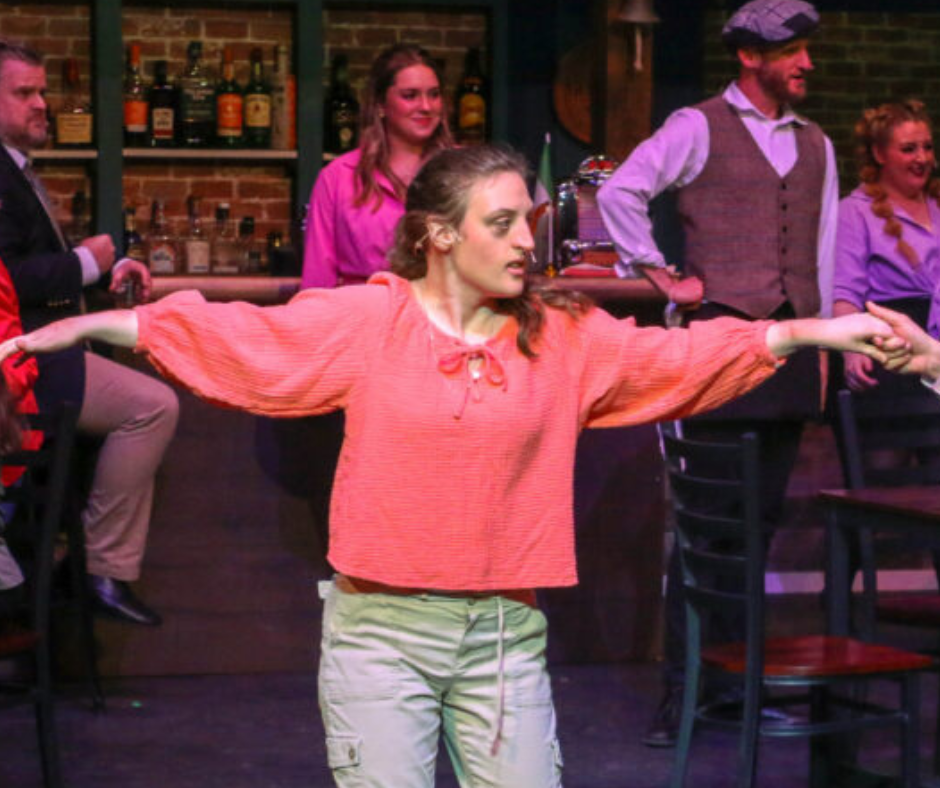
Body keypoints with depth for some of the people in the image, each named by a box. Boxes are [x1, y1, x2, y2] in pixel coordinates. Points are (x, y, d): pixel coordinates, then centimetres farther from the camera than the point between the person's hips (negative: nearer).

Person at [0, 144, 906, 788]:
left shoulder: (565, 335, 4)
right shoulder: (363, 320, -3)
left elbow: (682, 355, 3)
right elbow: (227, 333, -5)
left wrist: (817, 331, -4)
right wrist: (82, 326, -9)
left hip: (506, 631, 2)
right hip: (381, 627, -2)